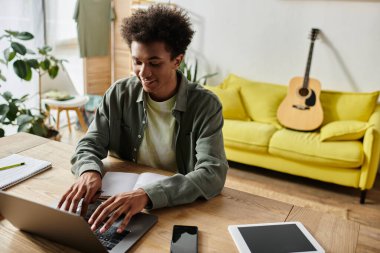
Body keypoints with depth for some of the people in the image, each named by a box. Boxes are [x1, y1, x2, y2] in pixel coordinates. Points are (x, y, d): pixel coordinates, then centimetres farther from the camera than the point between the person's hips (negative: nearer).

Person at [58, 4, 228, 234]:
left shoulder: (205, 104, -12)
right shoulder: (119, 94, -2)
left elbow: (213, 173, -23)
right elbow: (90, 144, 0)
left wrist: (148, 195, -37)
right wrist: (90, 171, -24)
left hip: (181, 210, -3)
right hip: (123, 199, 3)